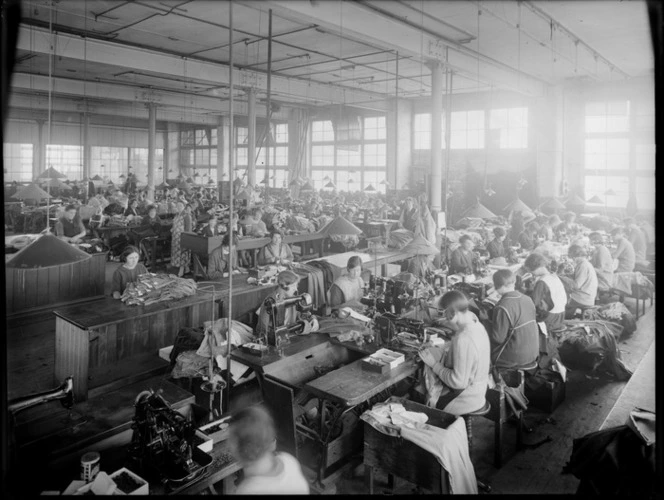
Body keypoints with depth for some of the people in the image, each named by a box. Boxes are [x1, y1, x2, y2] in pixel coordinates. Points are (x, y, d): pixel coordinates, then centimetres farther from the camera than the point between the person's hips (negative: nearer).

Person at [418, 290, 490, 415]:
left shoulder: (464, 340, -29)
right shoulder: (477, 326, 0)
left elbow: (458, 382, -26)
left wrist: (435, 364, -15)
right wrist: (442, 353, 2)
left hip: (464, 401, -9)